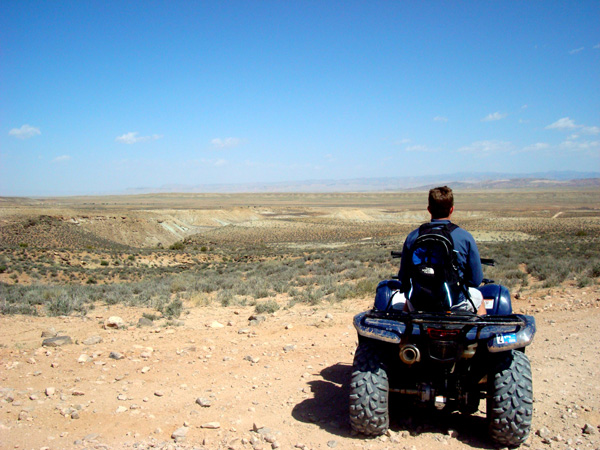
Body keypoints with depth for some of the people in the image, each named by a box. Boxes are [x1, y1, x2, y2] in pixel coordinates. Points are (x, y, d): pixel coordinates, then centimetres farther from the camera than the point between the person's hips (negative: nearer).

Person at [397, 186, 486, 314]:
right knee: (477, 296, 34)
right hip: (456, 306, -1)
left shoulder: (412, 237, -8)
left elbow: (403, 278, -1)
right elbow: (476, 280, -6)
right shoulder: (465, 237, -13)